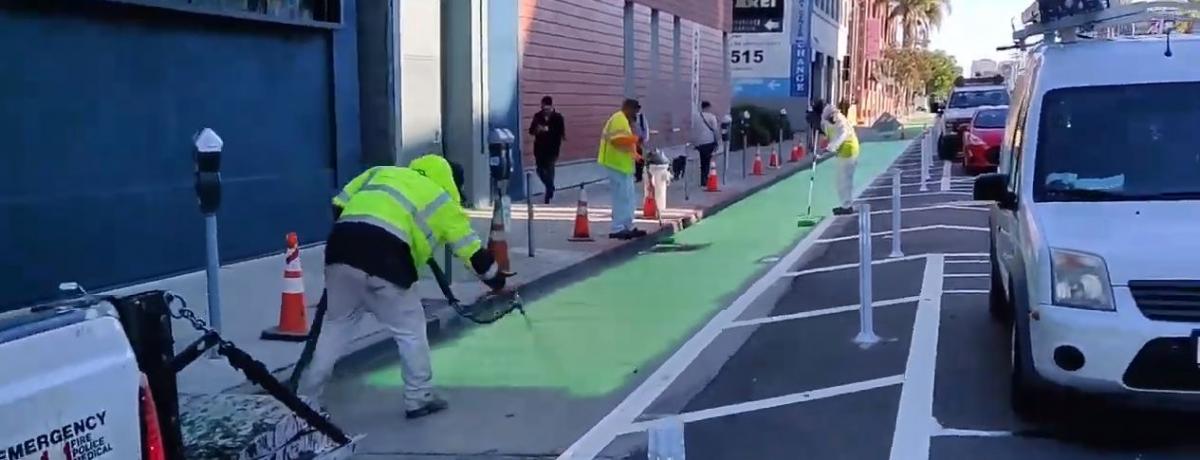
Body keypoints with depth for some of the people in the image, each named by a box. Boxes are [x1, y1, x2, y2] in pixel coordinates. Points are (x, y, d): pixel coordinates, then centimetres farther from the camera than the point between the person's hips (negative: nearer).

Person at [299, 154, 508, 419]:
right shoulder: (443, 201, 16)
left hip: (340, 251, 5)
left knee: (336, 325, 21)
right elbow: (472, 251, 20)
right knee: (410, 328, 14)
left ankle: (304, 398, 27)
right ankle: (419, 399, 24)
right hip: (383, 263, -5)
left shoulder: (381, 172, 28)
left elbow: (338, 206, 20)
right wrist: (498, 282, 33)